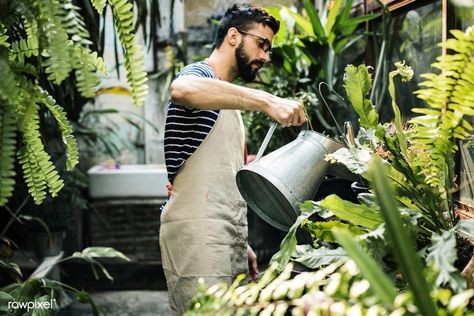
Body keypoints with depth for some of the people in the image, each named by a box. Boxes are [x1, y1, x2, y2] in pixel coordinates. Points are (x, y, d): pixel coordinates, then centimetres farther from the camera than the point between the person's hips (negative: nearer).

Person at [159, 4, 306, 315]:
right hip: (197, 234, -9)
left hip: (228, 236, 9)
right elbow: (182, 89, -31)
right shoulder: (200, 73, -3)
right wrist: (267, 101, -35)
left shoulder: (228, 101, 25)